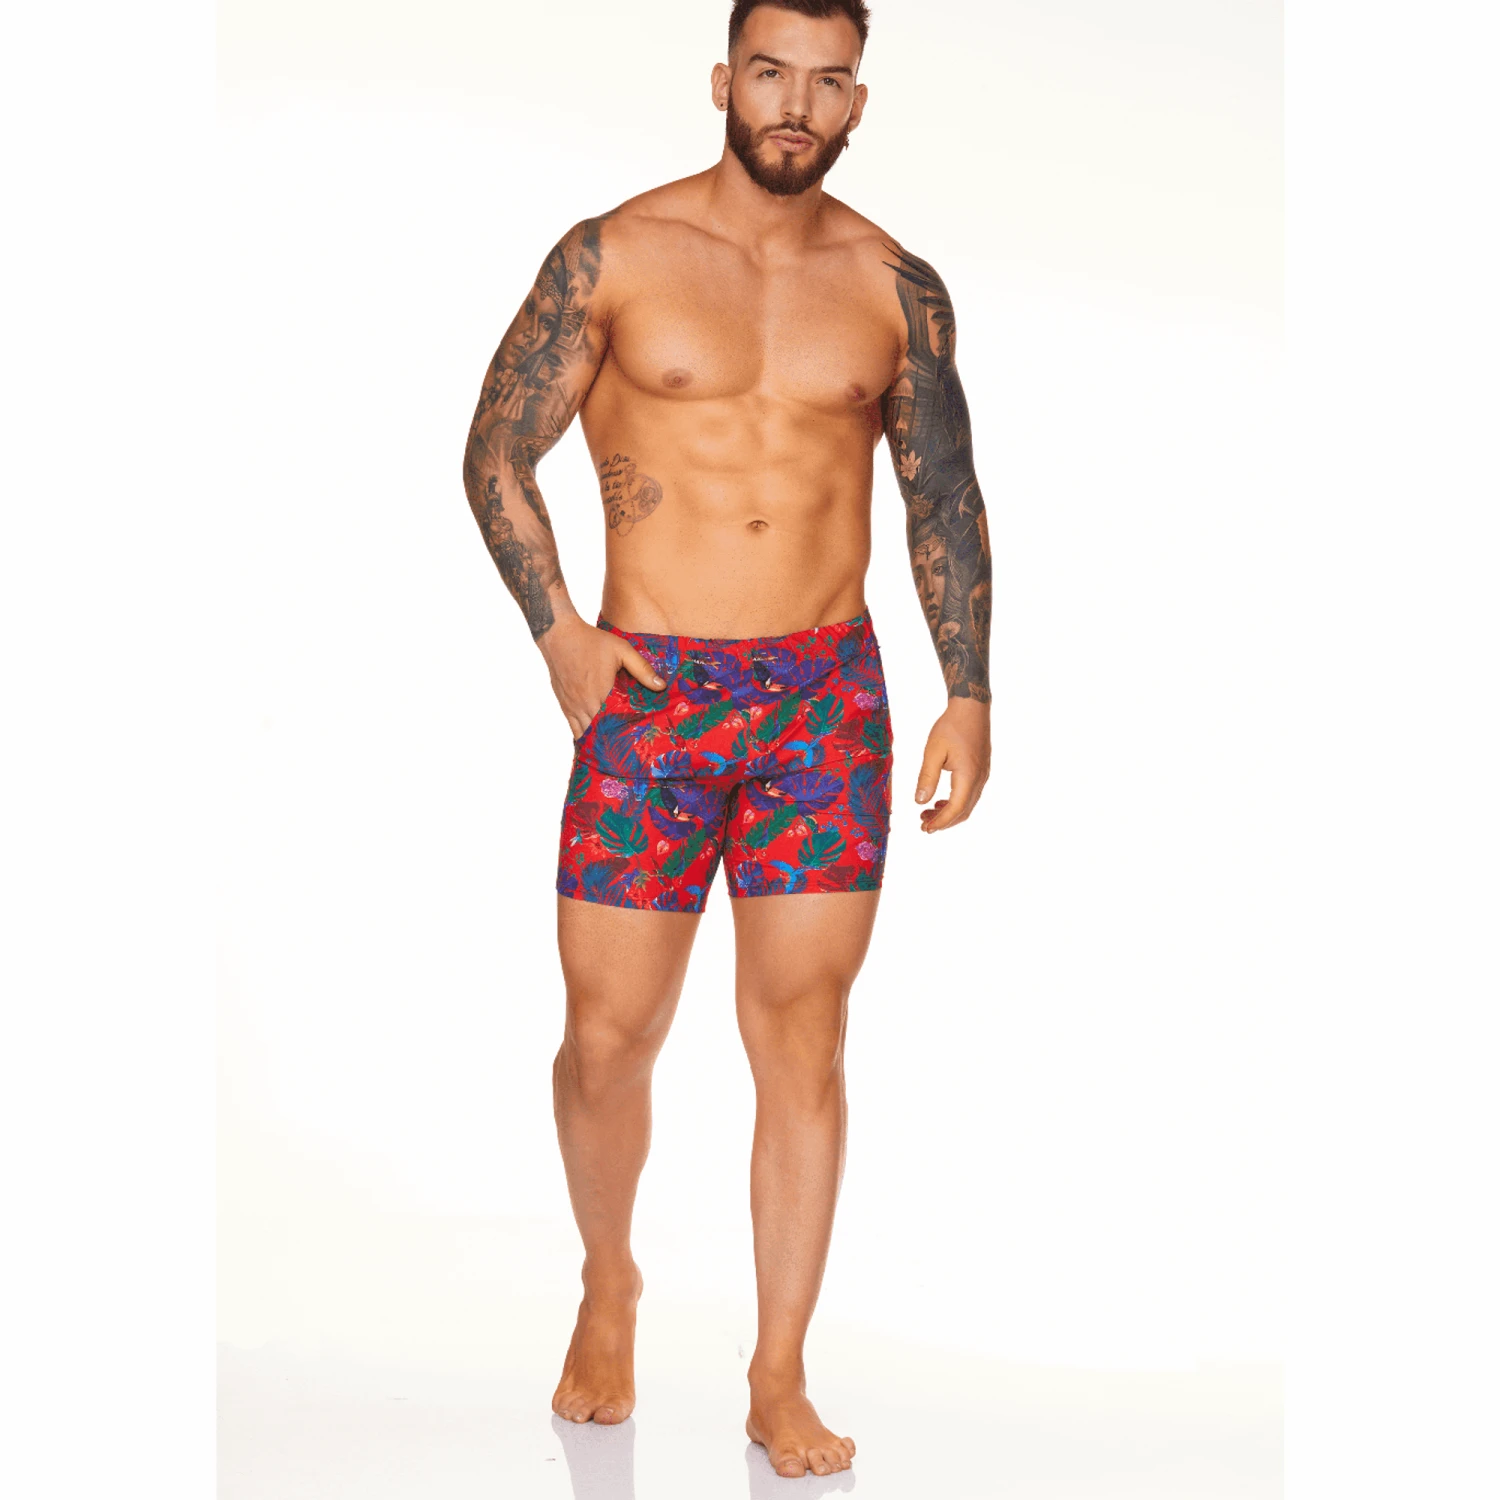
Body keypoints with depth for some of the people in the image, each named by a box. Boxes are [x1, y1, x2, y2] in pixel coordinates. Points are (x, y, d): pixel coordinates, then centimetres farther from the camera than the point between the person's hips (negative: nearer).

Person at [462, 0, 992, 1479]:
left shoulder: (896, 287, 7)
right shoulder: (610, 256, 0)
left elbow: (947, 503, 12)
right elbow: (496, 454, 4)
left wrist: (968, 695, 4)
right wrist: (556, 629, -8)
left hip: (829, 694, 2)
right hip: (650, 691, -1)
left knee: (802, 1041, 2)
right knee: (607, 1036, 2)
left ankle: (780, 1384, 15)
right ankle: (609, 1285, 32)